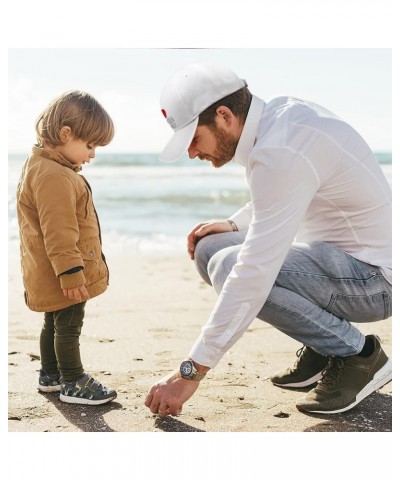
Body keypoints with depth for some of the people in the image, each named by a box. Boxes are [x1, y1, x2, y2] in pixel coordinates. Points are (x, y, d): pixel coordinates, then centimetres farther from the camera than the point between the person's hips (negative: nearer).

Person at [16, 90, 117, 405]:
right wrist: (71, 273, -25)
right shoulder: (54, 177, -25)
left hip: (49, 275, 11)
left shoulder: (40, 165, 11)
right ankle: (73, 384, 11)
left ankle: (50, 375, 33)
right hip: (62, 274, -11)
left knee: (55, 322, 20)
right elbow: (59, 234, -27)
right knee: (69, 325, 0)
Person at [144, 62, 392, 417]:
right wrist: (235, 224, 7)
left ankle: (356, 353, -8)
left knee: (230, 268, -27)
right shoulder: (281, 112, 1)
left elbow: (255, 274, -30)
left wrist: (191, 372, -26)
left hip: (375, 278, -10)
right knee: (208, 249, 5)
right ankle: (322, 345, 10)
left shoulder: (280, 152, -27)